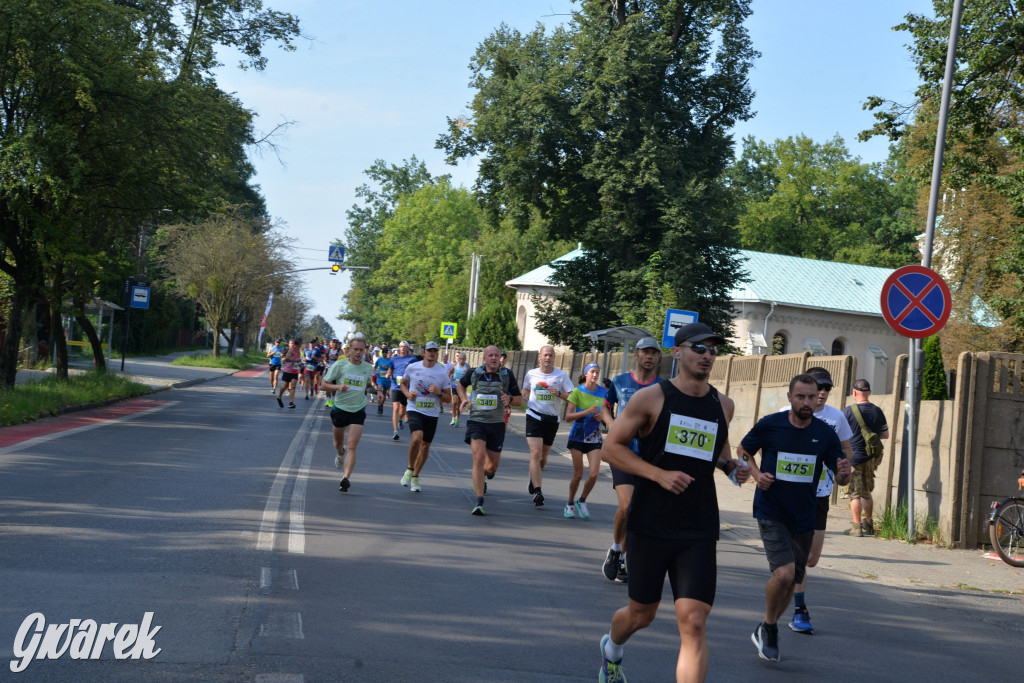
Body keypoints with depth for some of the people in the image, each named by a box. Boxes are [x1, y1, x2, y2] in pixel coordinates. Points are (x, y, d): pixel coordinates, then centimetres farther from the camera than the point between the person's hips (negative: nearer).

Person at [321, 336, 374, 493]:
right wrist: (338, 387, -24)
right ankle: (340, 454, 55)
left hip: (358, 411, 0)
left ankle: (346, 478, -17)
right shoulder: (339, 365, -8)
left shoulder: (368, 368, 0)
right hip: (340, 408, 0)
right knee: (338, 442, 19)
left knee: (352, 447, -13)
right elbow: (325, 385, -5)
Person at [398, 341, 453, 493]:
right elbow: (403, 383, 18)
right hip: (414, 410, -2)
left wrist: (438, 393, -17)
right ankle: (409, 469, -3)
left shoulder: (442, 373, -1)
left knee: (425, 446, 7)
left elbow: (448, 399, 4)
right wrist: (407, 394, -3)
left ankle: (415, 477, 26)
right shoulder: (412, 368, 0)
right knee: (417, 438, -26)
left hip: (432, 413, 2)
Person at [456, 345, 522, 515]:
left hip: (497, 424, 2)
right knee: (479, 457, -20)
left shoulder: (507, 375, 0)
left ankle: (482, 476, 49)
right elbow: (460, 384, 23)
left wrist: (509, 399, -17)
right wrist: (464, 399, 4)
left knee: (492, 466, 9)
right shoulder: (474, 373, 1)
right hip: (476, 422, -2)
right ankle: (479, 502, -20)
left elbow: (520, 400, 5)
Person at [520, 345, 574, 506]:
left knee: (544, 455, 12)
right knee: (536, 453, -15)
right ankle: (537, 492, -19)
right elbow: (525, 391, 23)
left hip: (552, 419, 1)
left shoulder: (561, 376, 1)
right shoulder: (531, 374, 5)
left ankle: (534, 479, 42)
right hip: (534, 416, -1)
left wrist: (559, 393, -17)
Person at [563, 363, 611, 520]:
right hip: (578, 437, -2)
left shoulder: (603, 392, 1)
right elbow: (568, 417, -12)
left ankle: (582, 501, 14)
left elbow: (607, 414, 14)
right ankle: (570, 504, 22)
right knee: (578, 474, 0)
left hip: (594, 438, 2)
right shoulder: (577, 391, -7)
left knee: (594, 474, -10)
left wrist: (602, 417, -10)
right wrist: (587, 411, -22)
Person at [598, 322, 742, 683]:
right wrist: (660, 474, -17)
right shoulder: (651, 397, -5)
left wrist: (730, 465, 4)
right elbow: (612, 447, -5)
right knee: (642, 614, 13)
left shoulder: (723, 405, 8)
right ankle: (611, 649, 48)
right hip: (650, 526, -2)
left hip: (699, 531, 2)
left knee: (693, 623, -10)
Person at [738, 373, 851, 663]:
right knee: (784, 573, -21)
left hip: (804, 517, 4)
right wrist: (756, 474, -10)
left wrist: (844, 473, -20)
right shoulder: (769, 425, -9)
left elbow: (839, 477, 4)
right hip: (771, 514, -4)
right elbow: (743, 451, 8)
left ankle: (765, 631, 35)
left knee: (791, 581, 11)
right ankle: (769, 628, 5)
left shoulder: (826, 434, -3)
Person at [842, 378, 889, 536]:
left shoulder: (848, 411, -11)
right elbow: (885, 435, 12)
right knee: (867, 492, 17)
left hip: (853, 457, -5)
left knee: (855, 493, 1)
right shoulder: (878, 411, 3)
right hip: (872, 457, 5)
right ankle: (868, 525, 22)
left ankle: (857, 526, 0)